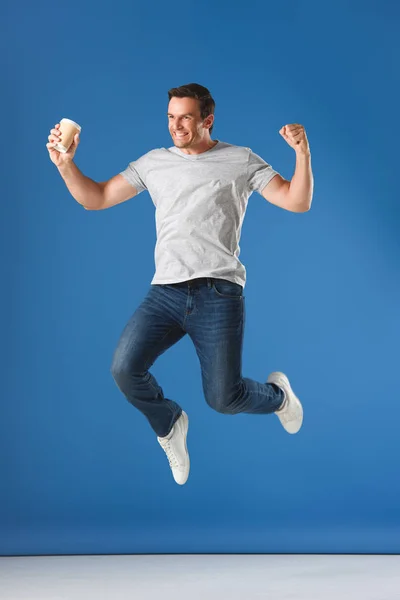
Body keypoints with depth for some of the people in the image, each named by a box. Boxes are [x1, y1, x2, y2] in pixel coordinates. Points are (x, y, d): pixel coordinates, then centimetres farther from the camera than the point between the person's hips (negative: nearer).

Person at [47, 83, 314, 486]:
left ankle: (276, 395, 31)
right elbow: (95, 199, 16)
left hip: (218, 293, -3)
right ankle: (169, 424, 14)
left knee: (223, 398, -6)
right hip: (165, 291, 3)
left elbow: (297, 203, 3)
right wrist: (65, 164, 0)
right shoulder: (153, 162, 15)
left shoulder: (240, 160, 9)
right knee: (124, 369, -18)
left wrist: (302, 154, -12)